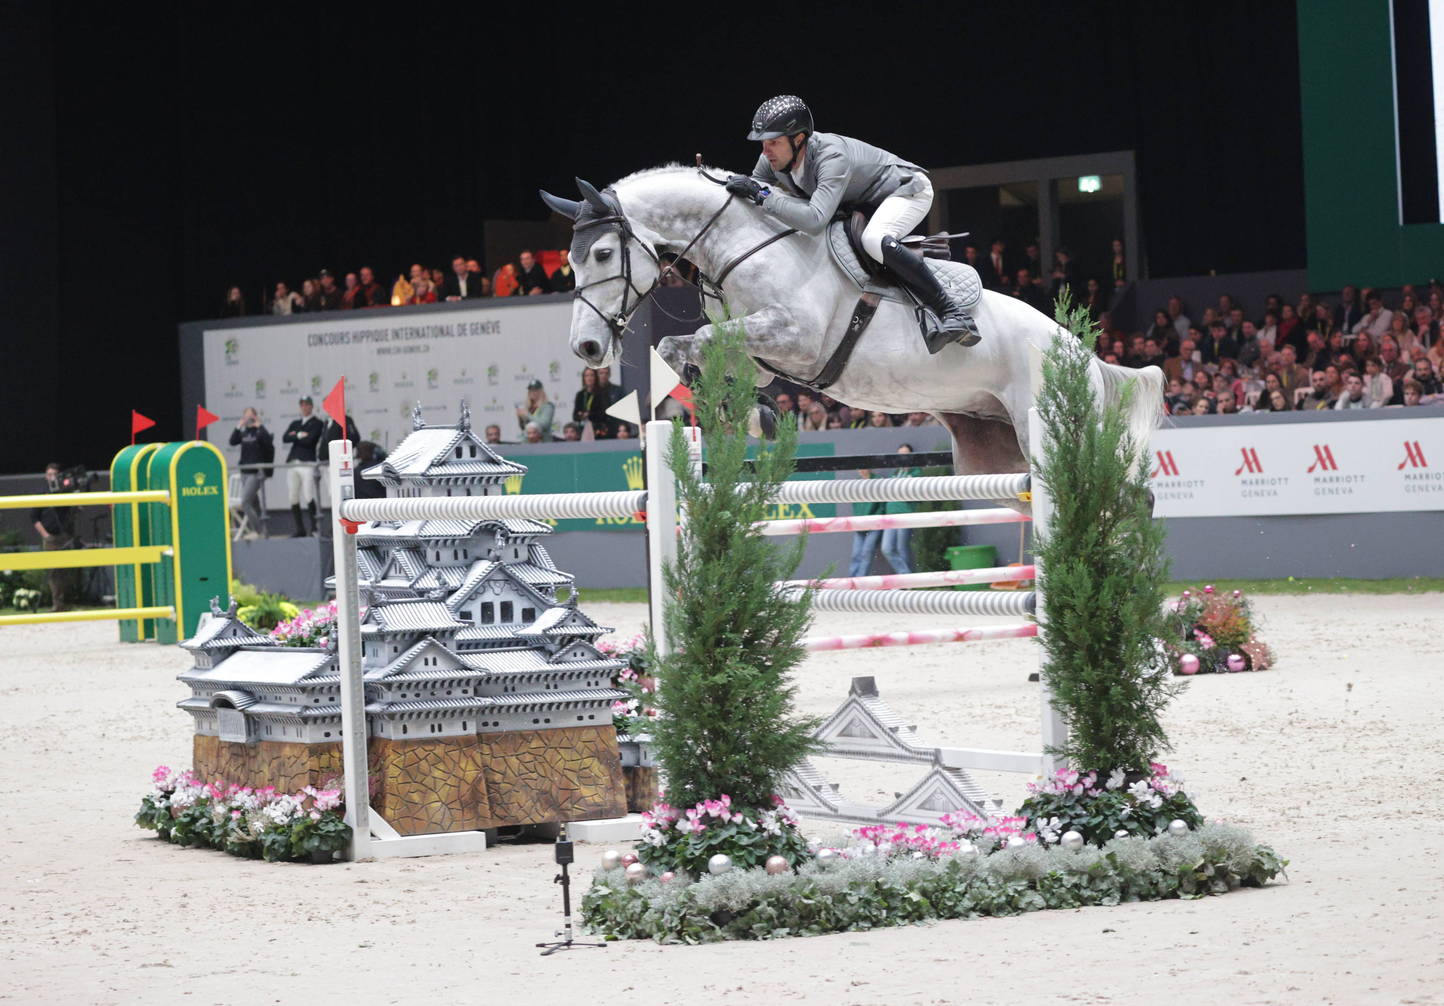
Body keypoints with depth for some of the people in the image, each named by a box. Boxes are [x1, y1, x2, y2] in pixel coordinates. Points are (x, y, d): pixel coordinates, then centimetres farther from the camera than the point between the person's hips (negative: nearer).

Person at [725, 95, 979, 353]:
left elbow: (815, 220, -50)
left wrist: (763, 196, -48)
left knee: (874, 240, -38)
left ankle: (952, 310, -32)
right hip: (856, 204, 9)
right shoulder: (773, 159, -15)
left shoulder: (832, 155, -38)